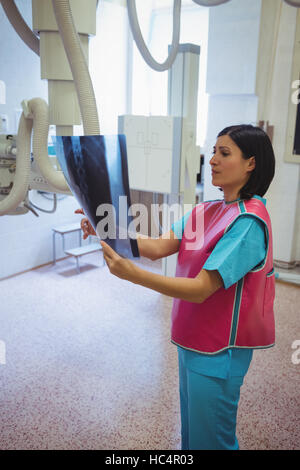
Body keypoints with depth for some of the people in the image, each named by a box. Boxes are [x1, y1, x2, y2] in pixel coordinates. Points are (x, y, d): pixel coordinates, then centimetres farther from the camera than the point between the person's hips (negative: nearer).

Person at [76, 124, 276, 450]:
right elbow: (159, 247, -6)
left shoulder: (249, 222, -22)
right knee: (190, 429, 26)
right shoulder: (207, 210, 4)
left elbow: (201, 289, -27)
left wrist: (133, 274, -36)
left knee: (209, 439, 13)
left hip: (218, 350, -7)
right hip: (190, 339, 8)